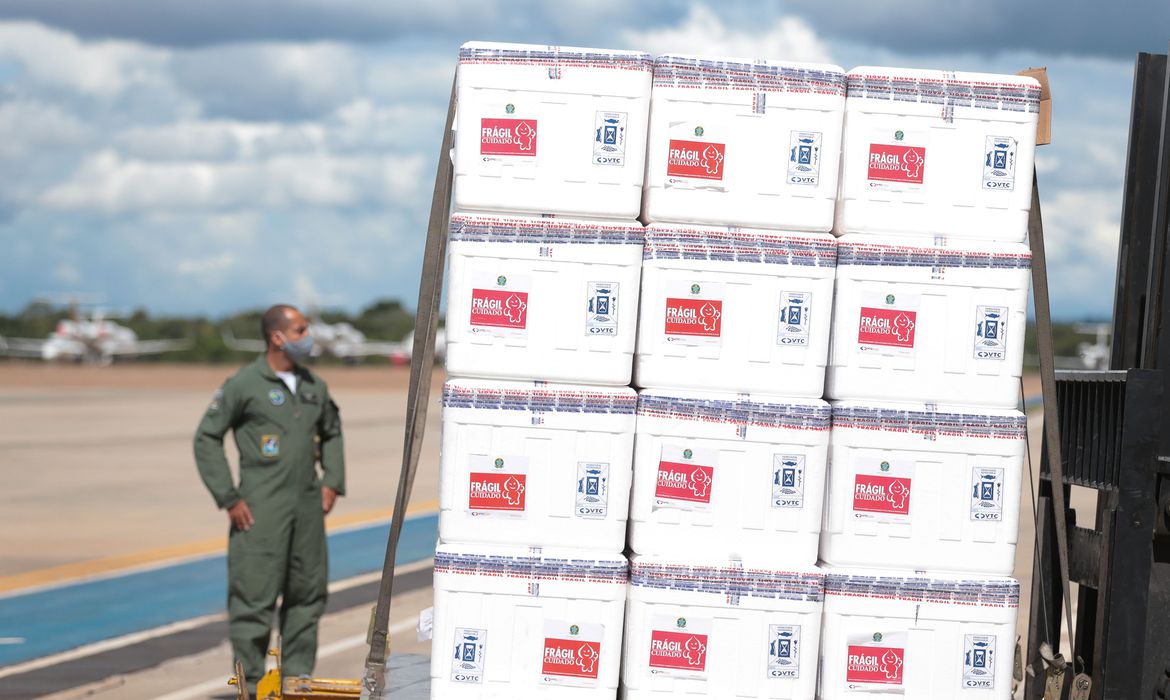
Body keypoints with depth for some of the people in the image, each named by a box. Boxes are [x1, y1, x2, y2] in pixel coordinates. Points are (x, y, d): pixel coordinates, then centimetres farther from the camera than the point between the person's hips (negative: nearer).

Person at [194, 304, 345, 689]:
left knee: (308, 594, 10)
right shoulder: (245, 384, -7)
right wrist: (228, 498, -9)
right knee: (254, 598, -5)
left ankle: (297, 679, 20)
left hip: (307, 507, 6)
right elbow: (206, 438, -5)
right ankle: (252, 684, 1)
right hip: (260, 510, -6)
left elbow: (331, 433, 27)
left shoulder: (314, 385, 11)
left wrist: (332, 482, 13)